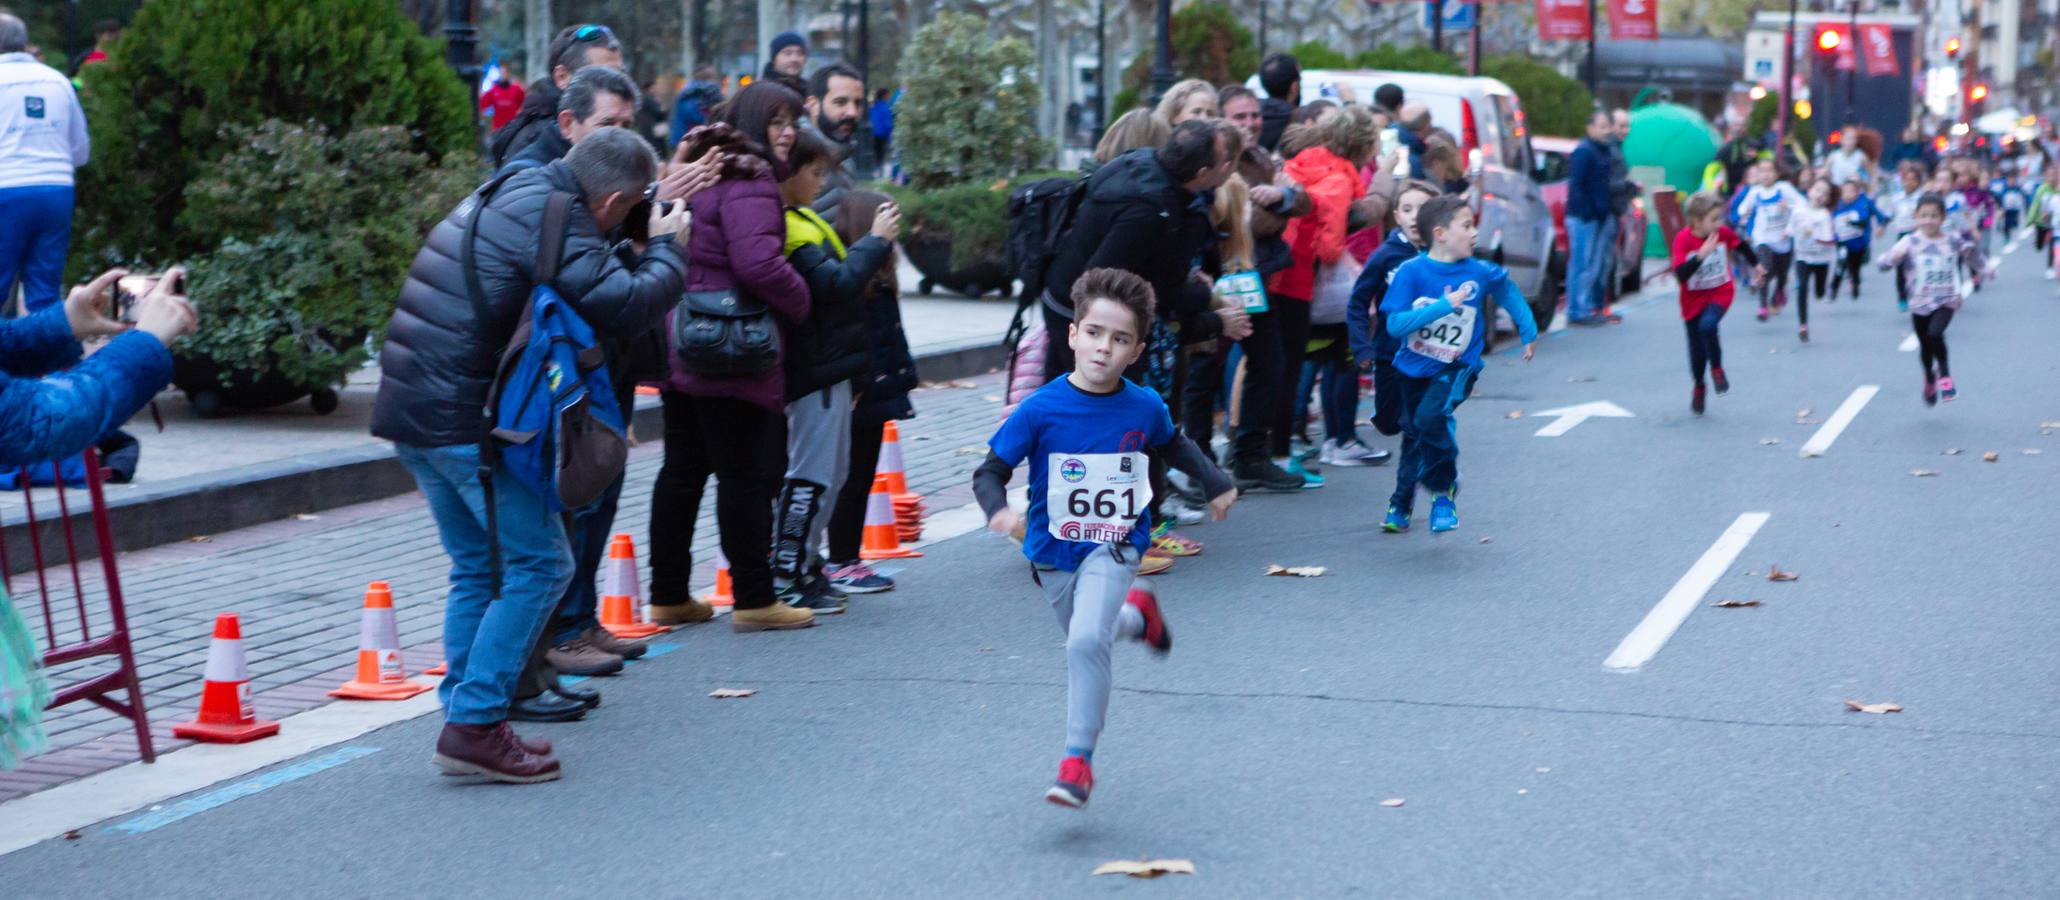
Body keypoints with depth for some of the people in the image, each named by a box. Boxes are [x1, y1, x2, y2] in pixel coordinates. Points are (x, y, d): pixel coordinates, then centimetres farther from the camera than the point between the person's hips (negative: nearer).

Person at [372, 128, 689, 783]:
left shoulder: (505, 196, 17)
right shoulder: (553, 218, -14)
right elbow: (625, 305, -21)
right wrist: (666, 249, -3)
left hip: (412, 411, 10)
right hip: (466, 423, -10)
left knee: (478, 567, 17)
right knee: (538, 564, -4)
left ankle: (465, 720, 19)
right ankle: (474, 723, -6)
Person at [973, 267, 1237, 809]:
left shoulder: (1144, 408, -8)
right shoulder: (1041, 410, -16)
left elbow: (1173, 445, 16)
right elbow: (990, 471, -11)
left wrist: (1216, 484, 21)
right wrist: (998, 510, -31)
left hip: (1114, 546, -2)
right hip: (1053, 549, 2)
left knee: (1087, 642, -22)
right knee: (1085, 639, 21)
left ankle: (1078, 762, -13)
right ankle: (1136, 615, 56)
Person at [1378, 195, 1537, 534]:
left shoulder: (1480, 273, -10)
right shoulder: (1411, 272, -16)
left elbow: (1507, 289, 13)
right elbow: (1395, 325, -23)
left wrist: (1528, 332, 20)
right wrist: (1443, 306, -30)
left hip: (1457, 366, -1)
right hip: (1415, 366, 1)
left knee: (1431, 416, -28)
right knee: (1413, 432, 17)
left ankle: (1444, 487, -4)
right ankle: (1401, 504, 39)